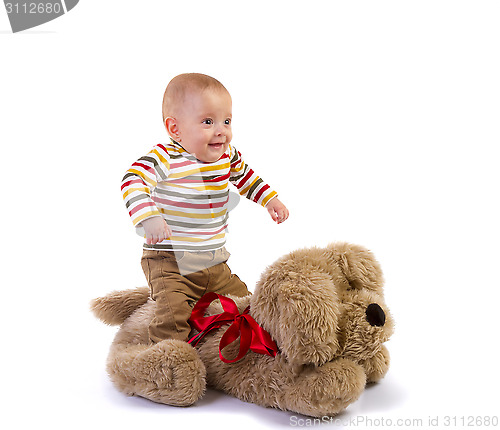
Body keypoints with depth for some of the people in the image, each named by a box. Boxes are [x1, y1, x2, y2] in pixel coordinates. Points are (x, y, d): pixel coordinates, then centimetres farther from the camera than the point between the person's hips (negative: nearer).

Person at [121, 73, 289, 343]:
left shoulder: (227, 155, 3)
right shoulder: (164, 159, -17)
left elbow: (244, 176, 24)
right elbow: (133, 182, -27)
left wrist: (270, 199, 18)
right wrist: (149, 218, -41)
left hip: (214, 263, 6)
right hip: (170, 263, -6)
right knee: (174, 313, -24)